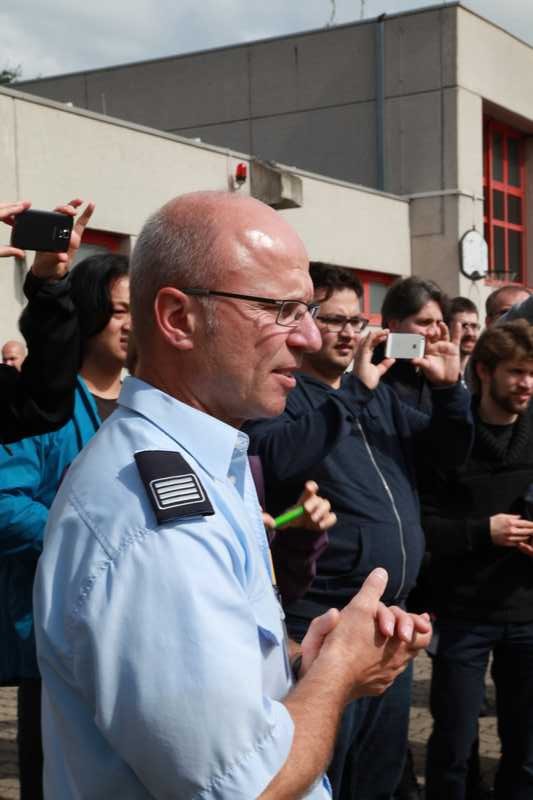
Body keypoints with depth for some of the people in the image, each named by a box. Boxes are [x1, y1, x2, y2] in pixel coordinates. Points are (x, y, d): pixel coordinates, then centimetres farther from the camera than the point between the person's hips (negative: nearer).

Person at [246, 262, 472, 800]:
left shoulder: (376, 391, 14)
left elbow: (449, 450, 16)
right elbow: (277, 458, -29)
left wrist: (449, 389, -2)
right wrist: (355, 393, -25)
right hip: (323, 621, -7)